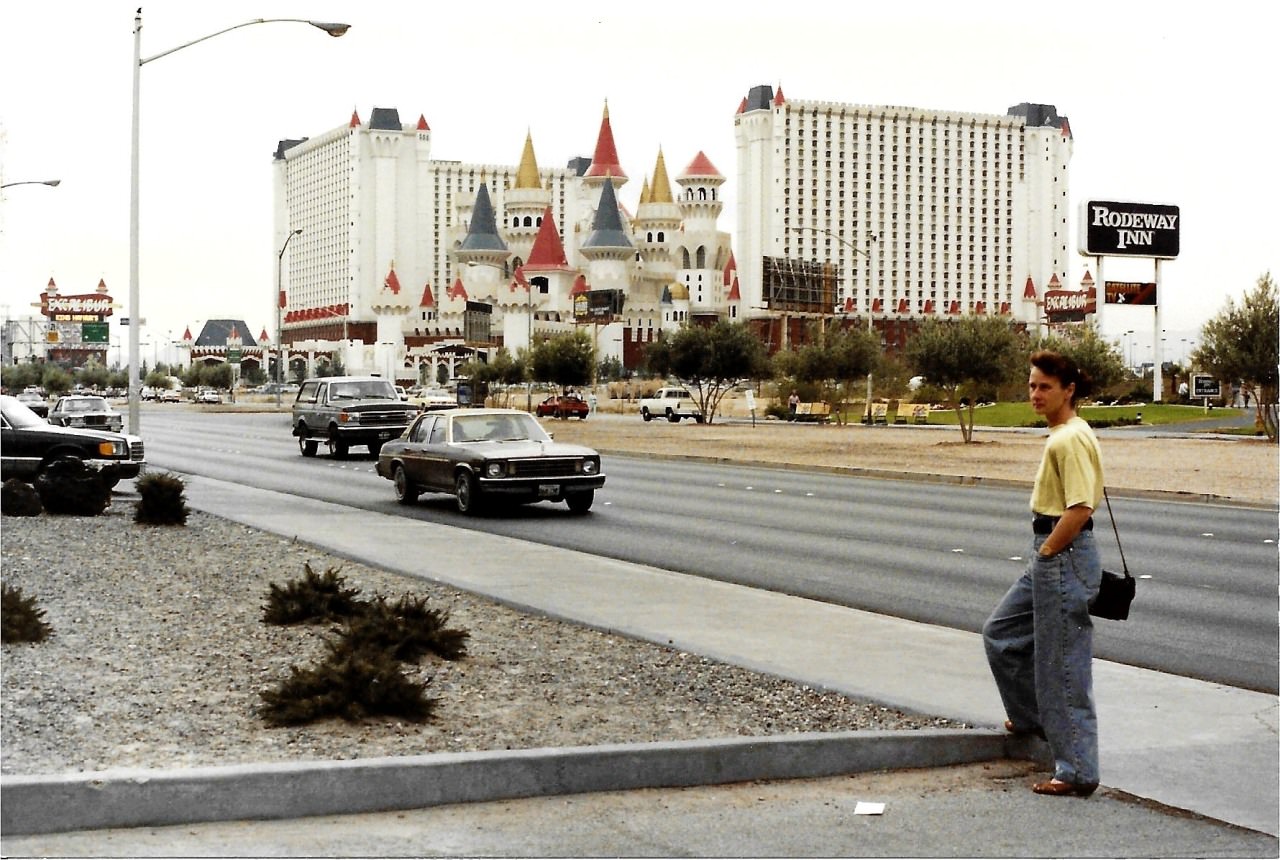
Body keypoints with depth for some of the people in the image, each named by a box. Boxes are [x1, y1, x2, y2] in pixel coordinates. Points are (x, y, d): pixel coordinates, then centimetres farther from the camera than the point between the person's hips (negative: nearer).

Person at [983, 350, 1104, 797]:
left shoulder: (1071, 439, -19)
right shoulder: (1061, 434, 12)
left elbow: (1079, 509, -27)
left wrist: (1047, 551, -15)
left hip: (1066, 558, -10)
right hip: (1051, 557, 10)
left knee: (1063, 664, -3)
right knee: (1000, 633, 21)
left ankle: (1077, 772, 6)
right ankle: (1032, 716, 36)